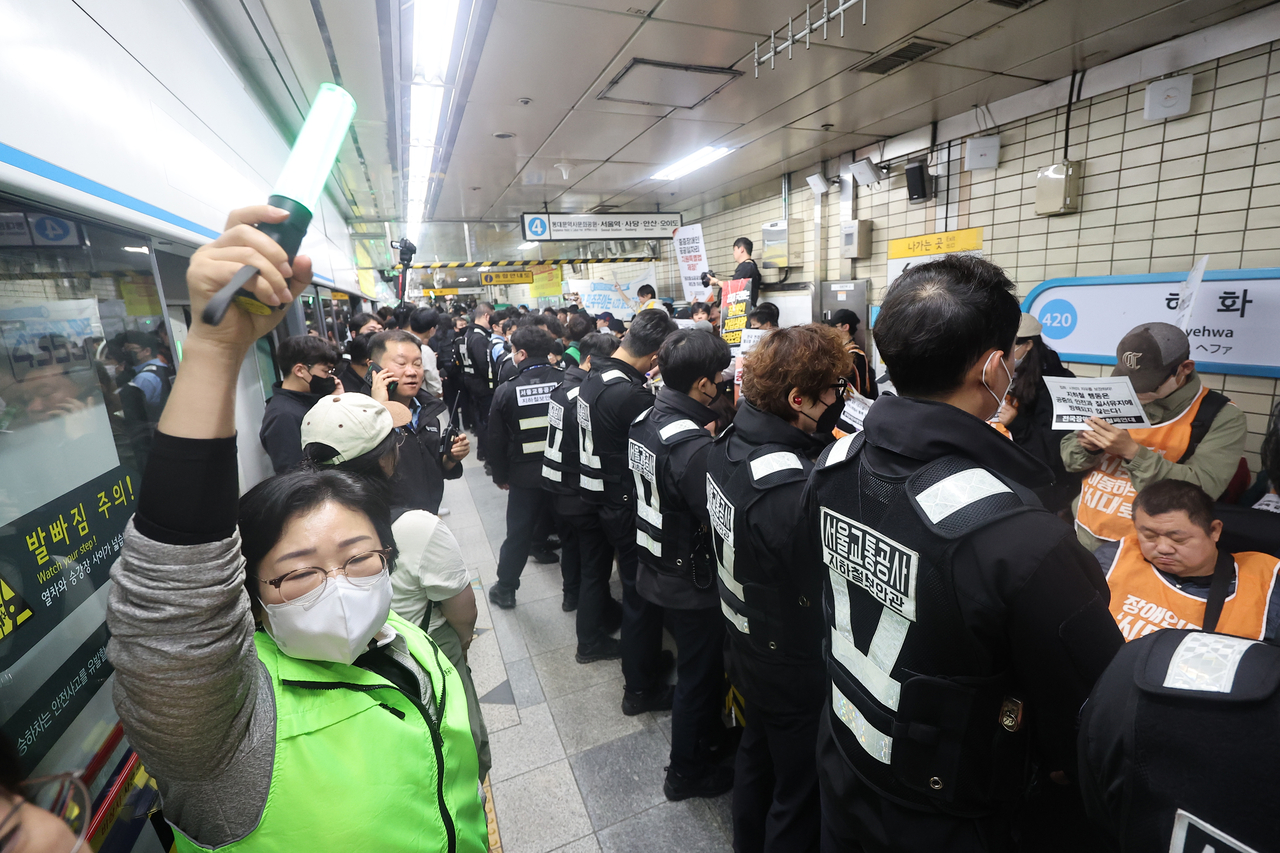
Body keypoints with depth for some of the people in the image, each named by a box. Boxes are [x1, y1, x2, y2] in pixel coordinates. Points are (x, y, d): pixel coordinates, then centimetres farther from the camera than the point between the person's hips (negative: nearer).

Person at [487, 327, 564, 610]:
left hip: (524, 474, -1)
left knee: (518, 533, 11)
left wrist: (500, 475, 10)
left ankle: (505, 589, 24)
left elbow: (497, 439, -4)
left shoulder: (506, 390, -11)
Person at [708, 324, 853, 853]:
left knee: (757, 757, 31)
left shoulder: (729, 444, -7)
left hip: (745, 645, 9)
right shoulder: (792, 487, -35)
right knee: (799, 796, 18)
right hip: (796, 670, -8)